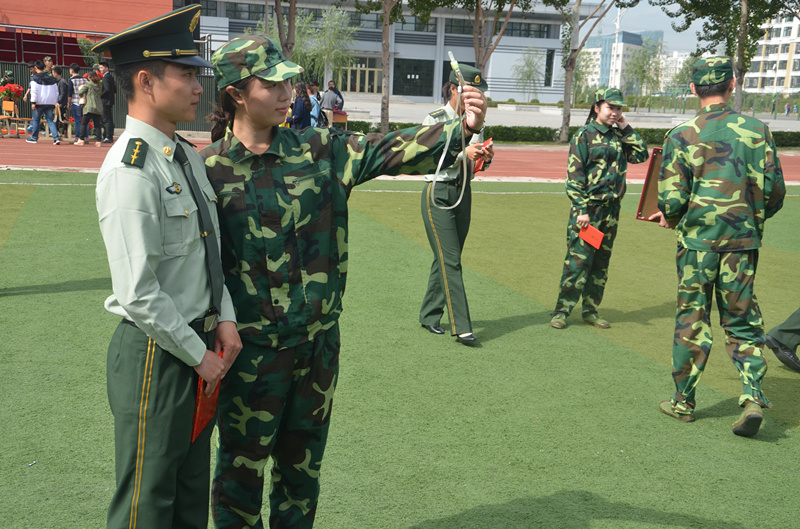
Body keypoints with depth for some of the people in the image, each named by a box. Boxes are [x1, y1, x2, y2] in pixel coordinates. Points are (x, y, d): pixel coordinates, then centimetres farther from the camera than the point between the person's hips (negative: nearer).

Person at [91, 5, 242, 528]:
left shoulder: (187, 155, 7)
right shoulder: (131, 170, -22)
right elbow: (138, 294, -24)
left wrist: (224, 319, 4)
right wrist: (198, 354, -14)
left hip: (199, 342, 9)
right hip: (157, 353, -8)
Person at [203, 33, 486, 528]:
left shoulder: (320, 149, 0)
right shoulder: (208, 168, -8)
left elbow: (392, 151, -10)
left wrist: (462, 128, -24)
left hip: (319, 340, 3)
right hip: (252, 347, -3)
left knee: (303, 460, 20)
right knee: (242, 464, 11)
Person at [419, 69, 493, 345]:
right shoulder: (434, 120, -7)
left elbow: (477, 164, 15)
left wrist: (486, 157, -8)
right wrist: (463, 153, -28)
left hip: (463, 194, 6)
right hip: (438, 195, -6)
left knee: (445, 259, 9)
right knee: (450, 261, -9)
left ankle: (429, 315, 22)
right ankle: (461, 326, -9)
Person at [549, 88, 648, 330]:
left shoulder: (618, 136, 14)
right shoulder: (584, 135, -5)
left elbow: (641, 155, 10)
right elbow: (574, 175, -10)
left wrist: (626, 129, 5)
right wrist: (581, 210, -15)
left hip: (611, 210, 6)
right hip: (588, 209, -6)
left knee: (601, 263, 10)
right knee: (577, 261, -8)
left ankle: (590, 310, 20)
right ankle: (561, 311, 0)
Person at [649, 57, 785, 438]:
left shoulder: (682, 136, -7)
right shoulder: (757, 130, 0)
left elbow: (672, 199, -11)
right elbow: (774, 192, 2)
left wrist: (669, 218, 12)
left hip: (697, 240, -2)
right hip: (743, 242, 2)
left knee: (692, 321, 9)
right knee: (742, 322, 12)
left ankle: (683, 401, 17)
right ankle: (753, 395, -2)